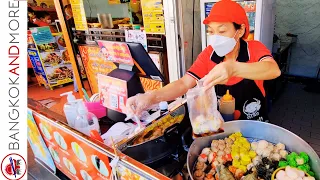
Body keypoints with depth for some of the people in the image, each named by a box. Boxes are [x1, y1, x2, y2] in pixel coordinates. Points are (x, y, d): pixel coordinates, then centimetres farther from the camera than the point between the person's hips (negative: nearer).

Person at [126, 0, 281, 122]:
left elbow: (274, 70, -33)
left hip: (253, 126, -1)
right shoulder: (208, 54, -8)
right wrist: (151, 97, -36)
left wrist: (233, 68, -53)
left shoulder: (254, 48, -12)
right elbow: (184, 83, -18)